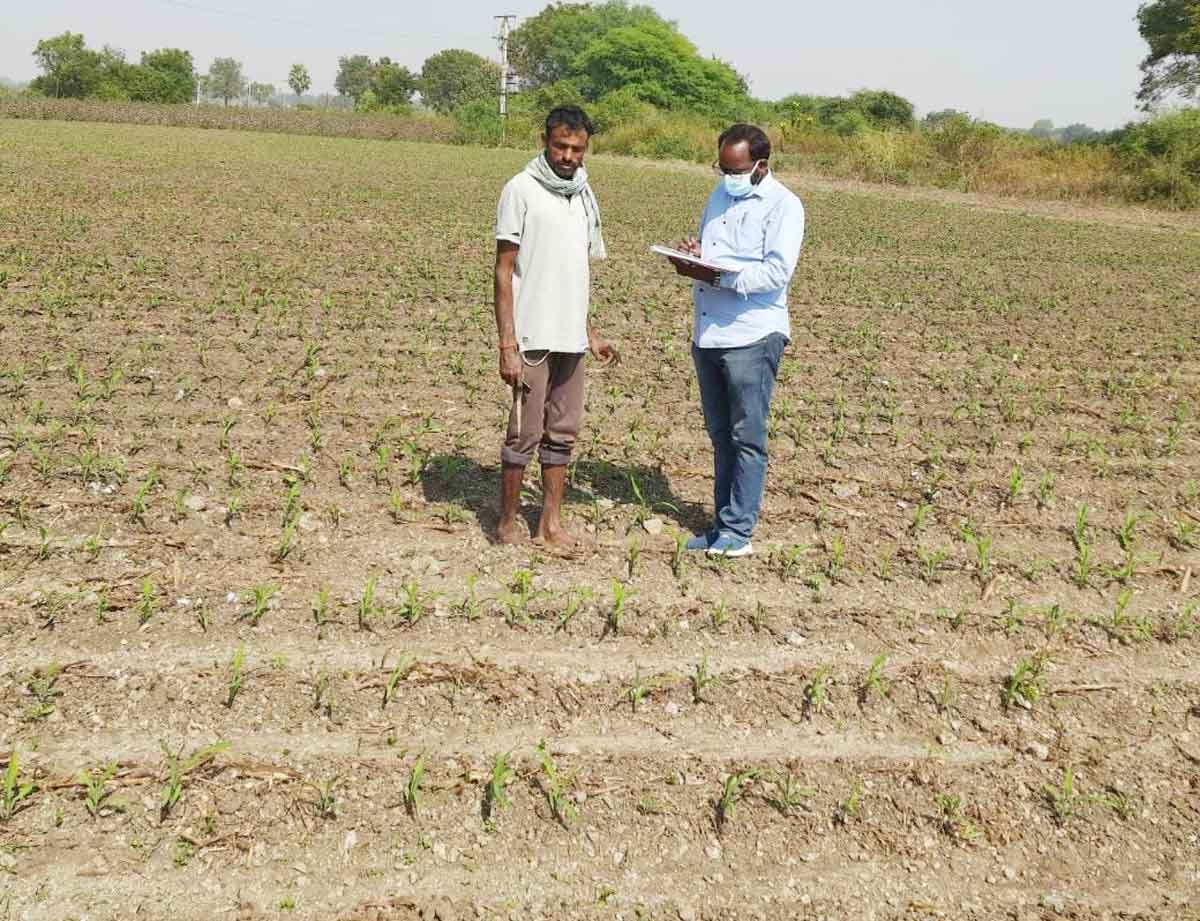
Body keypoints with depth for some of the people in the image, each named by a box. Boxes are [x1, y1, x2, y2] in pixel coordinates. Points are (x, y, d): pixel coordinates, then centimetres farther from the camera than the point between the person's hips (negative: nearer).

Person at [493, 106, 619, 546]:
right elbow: (503, 272, -10)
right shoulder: (521, 190, -6)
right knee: (525, 433, -1)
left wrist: (590, 332, 17)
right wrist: (507, 345, -15)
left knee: (563, 431, 10)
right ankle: (507, 523, 13)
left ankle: (551, 522, 19)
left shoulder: (584, 195, 14)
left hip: (570, 337, 7)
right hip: (533, 337, -6)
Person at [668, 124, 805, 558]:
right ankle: (723, 525, 19)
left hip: (752, 337, -7)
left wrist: (715, 276, -22)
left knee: (747, 438, -2)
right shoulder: (719, 196, 17)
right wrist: (693, 255, 3)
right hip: (708, 334, 8)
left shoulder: (783, 205, -7)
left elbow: (777, 272, -18)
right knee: (721, 436, 12)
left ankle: (738, 531, 4)